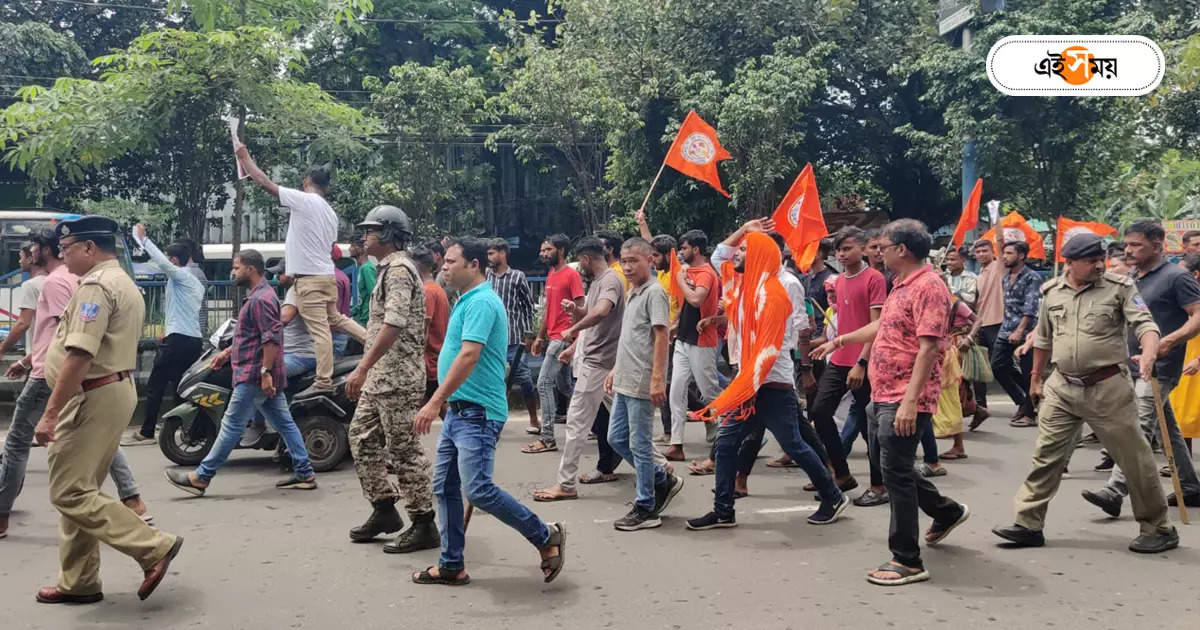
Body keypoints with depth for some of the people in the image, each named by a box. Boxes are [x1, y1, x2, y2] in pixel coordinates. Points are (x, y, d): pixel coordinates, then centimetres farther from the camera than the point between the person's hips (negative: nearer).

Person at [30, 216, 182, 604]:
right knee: (79, 490, 15)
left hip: (94, 397, -11)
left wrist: (50, 413, -23)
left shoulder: (96, 286, -15)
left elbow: (79, 356, -23)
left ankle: (154, 547, -8)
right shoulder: (124, 283, 19)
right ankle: (78, 583, 21)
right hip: (118, 388, 11)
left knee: (70, 493, -8)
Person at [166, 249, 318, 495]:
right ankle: (304, 474, 11)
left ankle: (201, 477, 2)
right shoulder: (259, 295, 19)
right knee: (284, 423, 9)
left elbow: (272, 337, -24)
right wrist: (227, 352, 25)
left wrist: (265, 371, -27)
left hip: (254, 376, -11)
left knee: (232, 425, -4)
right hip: (265, 376, 11)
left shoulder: (260, 299, -15)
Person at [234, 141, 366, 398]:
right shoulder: (331, 213, 15)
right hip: (327, 274, 8)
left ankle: (323, 382, -5)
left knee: (320, 330, -7)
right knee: (335, 319, 23)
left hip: (310, 279, -8)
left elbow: (264, 181, -7)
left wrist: (243, 156, 4)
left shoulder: (303, 200, -9)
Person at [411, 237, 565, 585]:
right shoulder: (468, 301, 17)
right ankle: (451, 565, 19)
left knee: (478, 489, -14)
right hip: (458, 410, 10)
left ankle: (546, 537, 1)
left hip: (477, 412, -10)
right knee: (445, 488, 11)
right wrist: (444, 404, 24)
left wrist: (435, 402, -28)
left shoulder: (481, 302, -15)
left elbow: (469, 355, -25)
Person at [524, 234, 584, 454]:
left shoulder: (572, 275, -11)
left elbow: (580, 309, -15)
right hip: (552, 337, 9)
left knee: (544, 384, -9)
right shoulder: (551, 274, 15)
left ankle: (547, 438, -4)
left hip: (563, 337, -9)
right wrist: (540, 337, 19)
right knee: (563, 386, 15)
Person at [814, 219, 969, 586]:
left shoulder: (928, 285, -16)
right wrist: (840, 341, 36)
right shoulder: (902, 284, 15)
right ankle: (946, 512, 39)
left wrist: (910, 401, -27)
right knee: (892, 468, 20)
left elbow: (928, 347, -23)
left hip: (904, 401, -10)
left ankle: (907, 561, 5)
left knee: (897, 474, -5)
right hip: (882, 396, 10)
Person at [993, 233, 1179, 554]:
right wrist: (1036, 377, 24)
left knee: (1134, 457, 4)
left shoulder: (1120, 287, -5)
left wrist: (1148, 354, -36)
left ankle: (1158, 529, 19)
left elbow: (1145, 324, -15)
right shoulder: (1051, 292, 6)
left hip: (1108, 387, -3)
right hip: (1062, 387, 4)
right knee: (1045, 455, 4)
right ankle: (1029, 525, 11)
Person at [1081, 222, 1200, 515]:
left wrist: (1170, 340, -29)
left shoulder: (1176, 277, -9)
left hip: (1158, 368, -8)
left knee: (1138, 429, -14)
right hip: (1133, 366, 8)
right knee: (1168, 429, 16)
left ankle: (1114, 491, -20)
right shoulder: (1132, 279, 14)